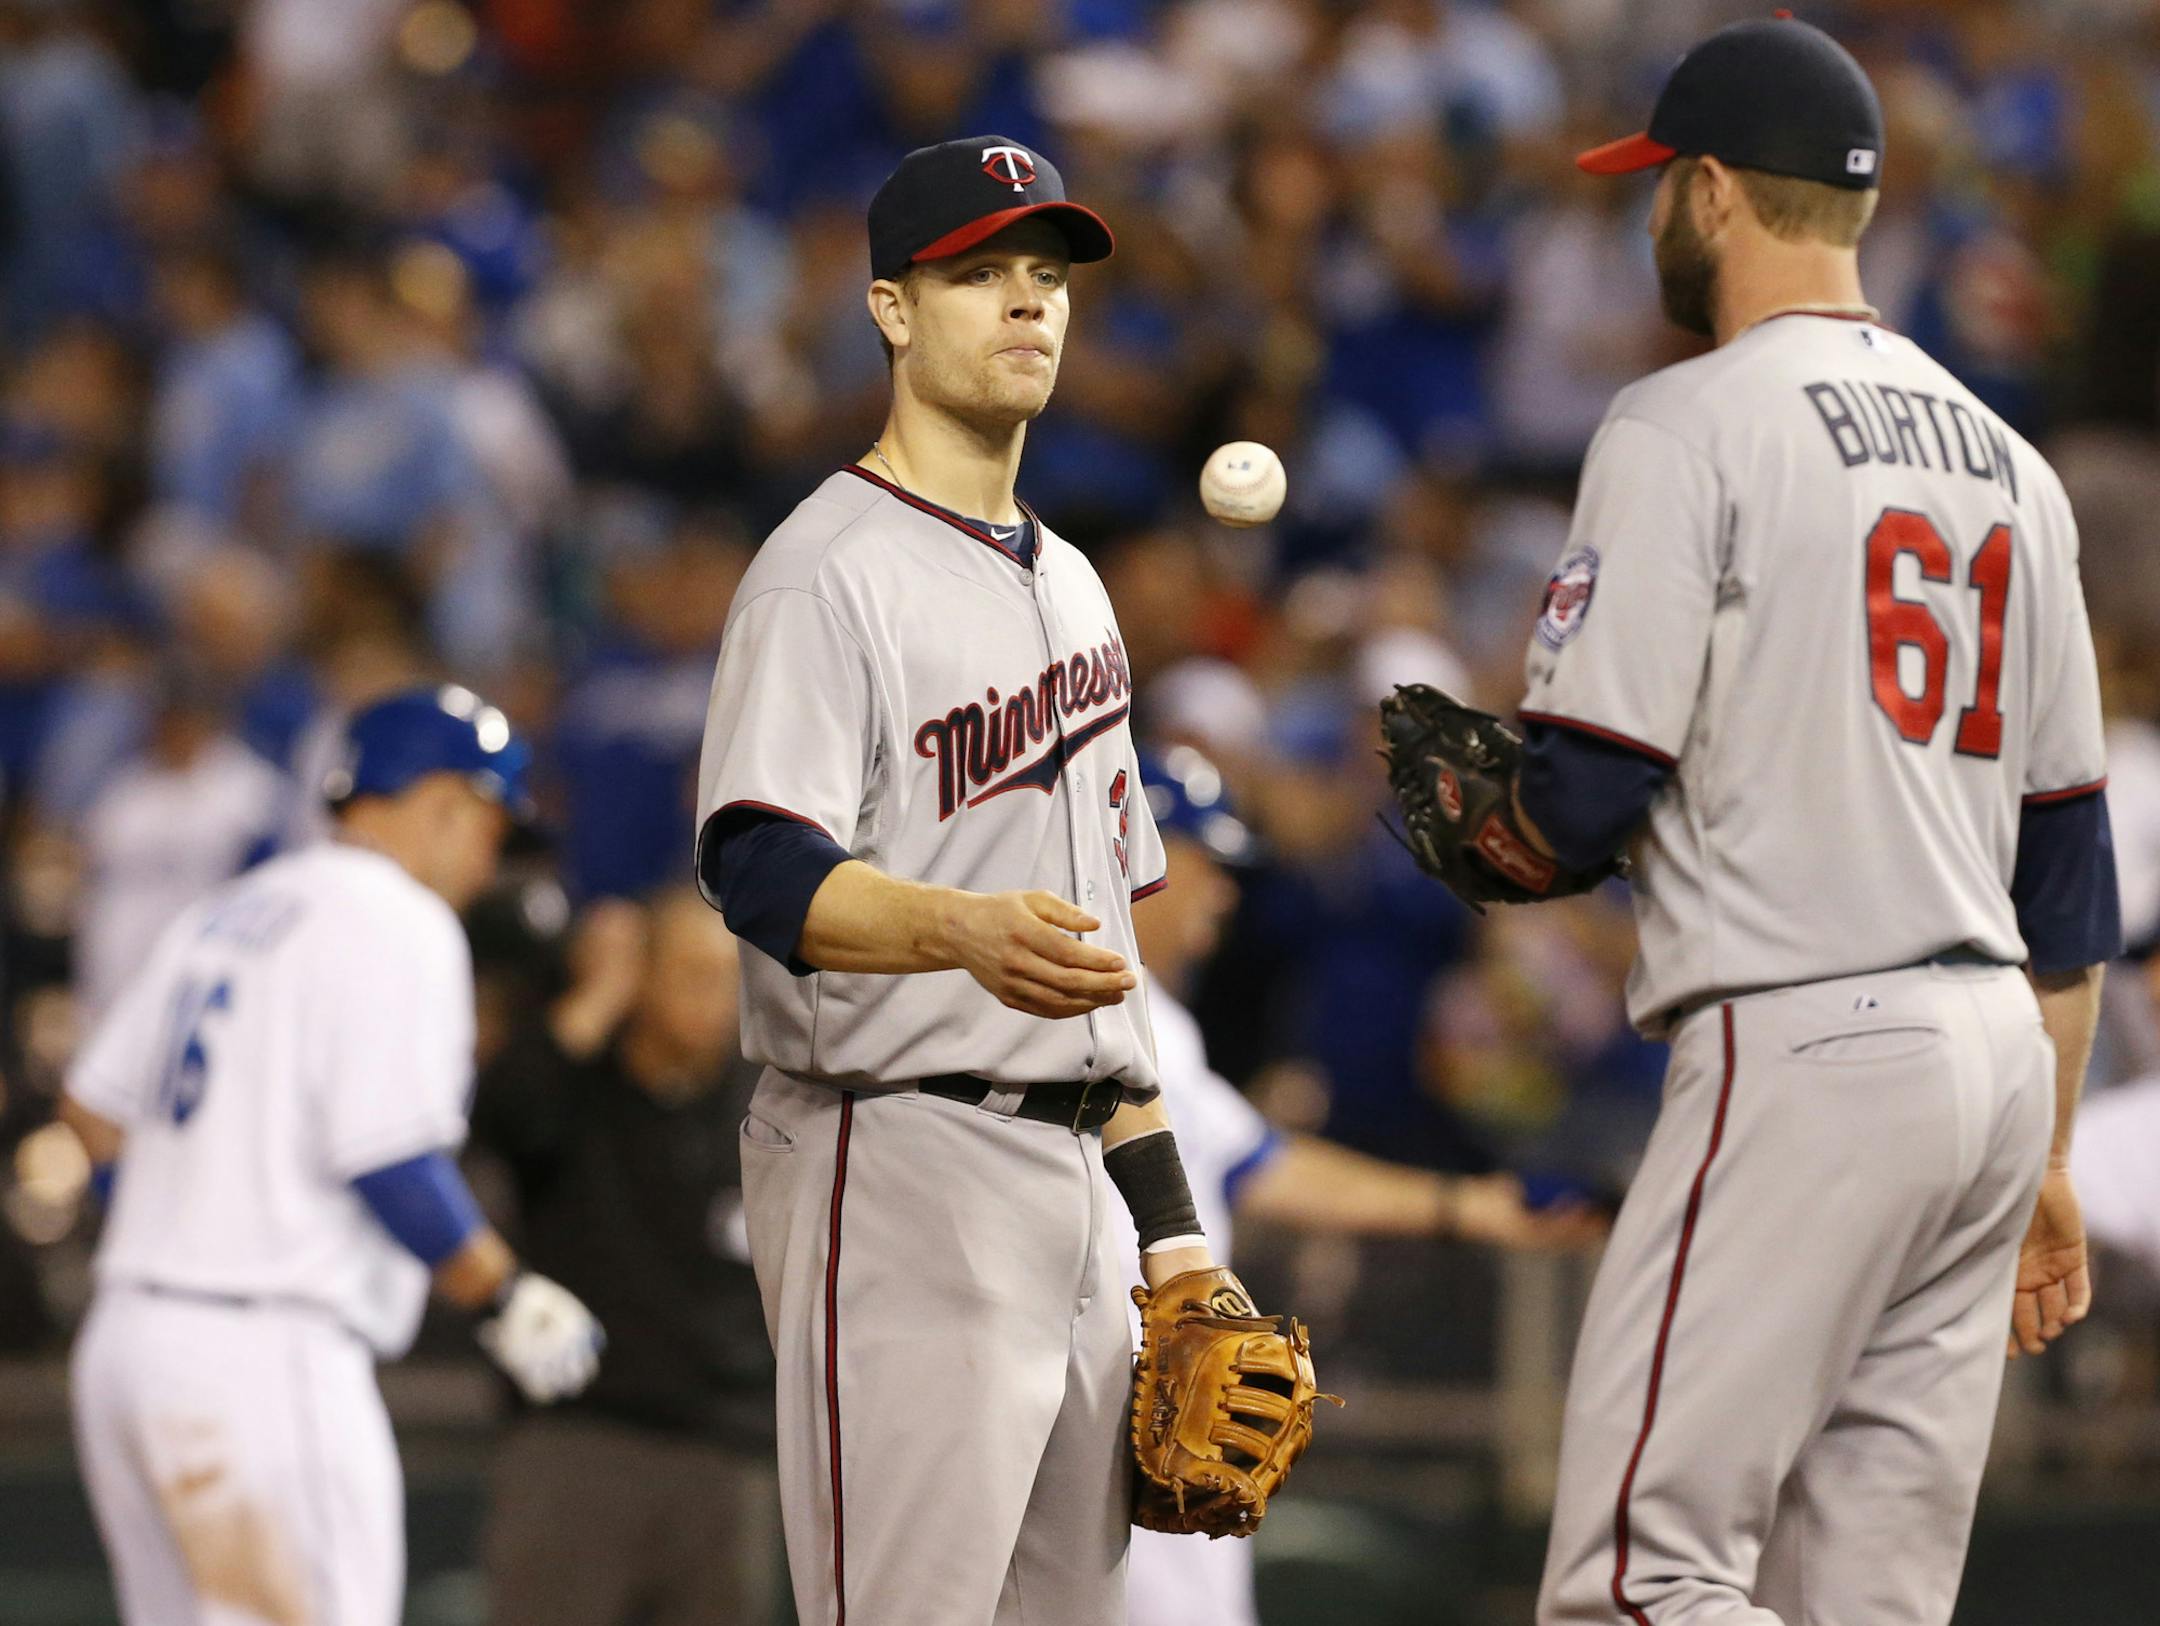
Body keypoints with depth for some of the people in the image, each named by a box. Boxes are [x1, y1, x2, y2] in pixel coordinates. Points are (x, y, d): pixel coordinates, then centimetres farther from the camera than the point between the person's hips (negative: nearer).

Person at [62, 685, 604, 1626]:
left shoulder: (220, 915, 19)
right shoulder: (399, 924, -7)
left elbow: (95, 1116, 19)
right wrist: (506, 1297, -5)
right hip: (264, 1350, -9)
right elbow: (392, 1163, -15)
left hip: (125, 1337, 9)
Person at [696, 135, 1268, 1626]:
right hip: (894, 1156, -9)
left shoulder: (1070, 585, 20)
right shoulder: (831, 572, -8)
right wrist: (964, 930, -42)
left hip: (1067, 1171, 9)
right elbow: (762, 866, -23)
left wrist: (1167, 1216, 18)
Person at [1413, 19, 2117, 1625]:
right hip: (1993, 1050, 8)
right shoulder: (2003, 456, 17)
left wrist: (1498, 836, 10)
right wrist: (2045, 1159, 23)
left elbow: (1590, 785, -13)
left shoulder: (1689, 426, -7)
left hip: (1802, 1051, -8)